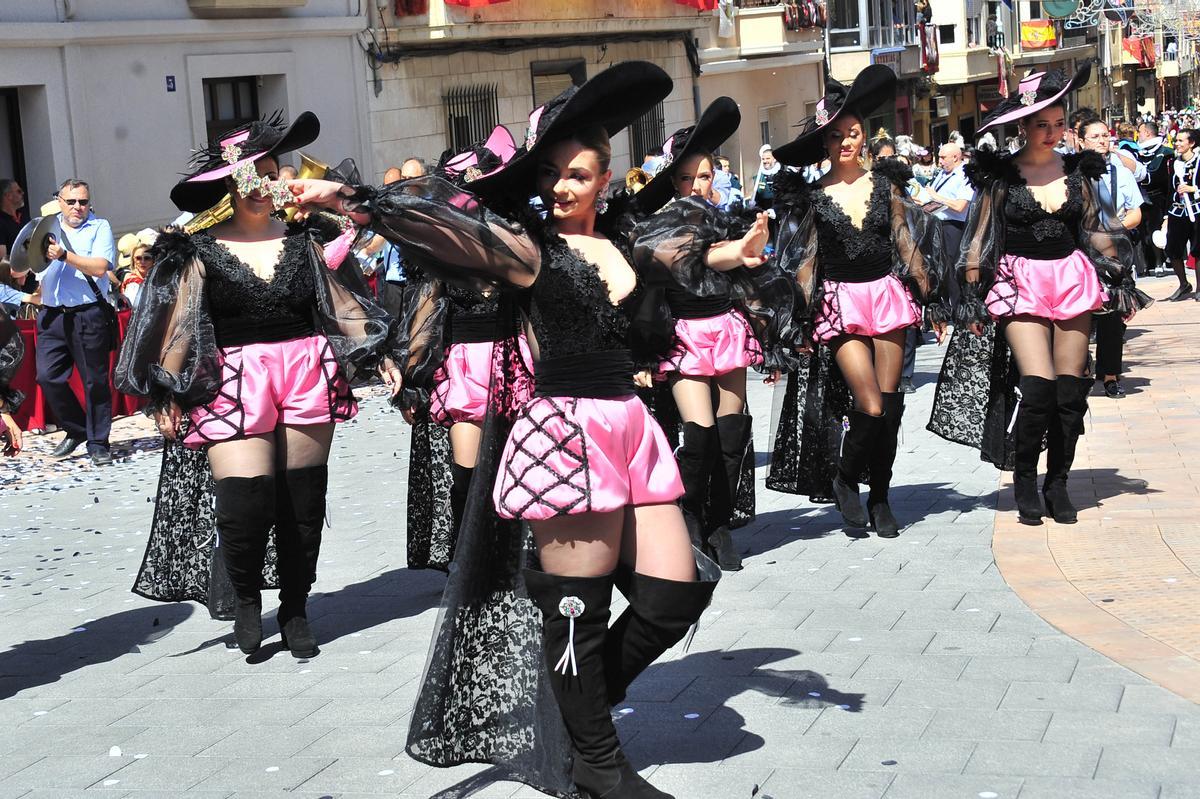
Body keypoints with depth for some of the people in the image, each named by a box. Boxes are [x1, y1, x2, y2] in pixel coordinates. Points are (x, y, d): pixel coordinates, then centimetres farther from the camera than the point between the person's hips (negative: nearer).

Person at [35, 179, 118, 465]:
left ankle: (98, 443, 12)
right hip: (52, 315, 4)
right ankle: (76, 430, 16)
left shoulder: (99, 227, 3)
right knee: (48, 376, -4)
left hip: (89, 315, -3)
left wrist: (65, 256, -18)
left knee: (95, 381, 1)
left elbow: (100, 267, -11)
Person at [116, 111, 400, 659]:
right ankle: (246, 600, 14)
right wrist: (167, 396, -3)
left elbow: (342, 303, 14)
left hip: (307, 376, 3)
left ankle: (295, 611, 21)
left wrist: (379, 356, 8)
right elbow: (178, 325, 1)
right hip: (234, 383, -3)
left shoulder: (302, 240, 9)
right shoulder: (202, 250, 1)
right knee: (244, 503, -14)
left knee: (303, 500, 5)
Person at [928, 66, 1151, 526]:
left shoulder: (1076, 171, 9)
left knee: (1070, 389, 0)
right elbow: (979, 238, 2)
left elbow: (1095, 232, 16)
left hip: (1071, 280, 3)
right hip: (1019, 284, -3)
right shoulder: (1001, 174, -1)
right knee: (1038, 385, -16)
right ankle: (1024, 480, 3)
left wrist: (1122, 281, 10)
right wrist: (971, 297, -3)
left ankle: (1058, 483, 13)